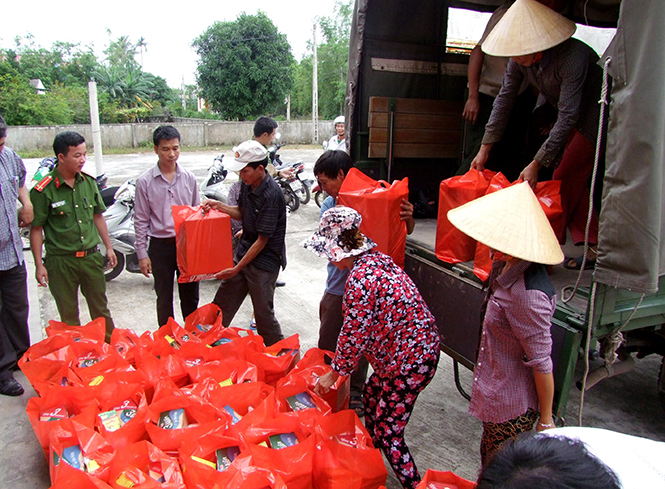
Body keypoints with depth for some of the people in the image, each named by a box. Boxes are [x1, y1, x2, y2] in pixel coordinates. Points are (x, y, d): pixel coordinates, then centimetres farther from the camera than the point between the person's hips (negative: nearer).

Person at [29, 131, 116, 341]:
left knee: (101, 308, 14)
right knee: (69, 315, 10)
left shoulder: (89, 181, 3)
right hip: (61, 261, -4)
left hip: (91, 256, 4)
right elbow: (36, 229, -7)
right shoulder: (44, 190, -12)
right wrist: (39, 265, -8)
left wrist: (108, 247, 12)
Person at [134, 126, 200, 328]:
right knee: (164, 297, 11)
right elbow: (141, 220, -1)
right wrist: (142, 254, -4)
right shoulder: (145, 181, -4)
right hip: (161, 245, -2)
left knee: (190, 295, 12)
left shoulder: (189, 178, 2)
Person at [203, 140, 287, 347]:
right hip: (242, 251, 8)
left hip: (264, 261, -8)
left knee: (264, 315, 3)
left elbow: (262, 240, -20)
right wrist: (219, 206, -3)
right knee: (222, 304, 15)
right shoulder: (248, 184, 0)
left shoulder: (271, 195, -24)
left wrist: (237, 268, -16)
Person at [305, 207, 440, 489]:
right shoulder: (377, 259, 4)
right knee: (371, 396, 26)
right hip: (422, 346, 10)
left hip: (409, 361, -10)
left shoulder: (359, 279, -25)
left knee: (388, 432, 1)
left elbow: (353, 335, -19)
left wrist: (333, 375, -3)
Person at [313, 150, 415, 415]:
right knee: (327, 344, 14)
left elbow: (404, 232, -2)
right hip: (338, 289, 3)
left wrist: (408, 217, -25)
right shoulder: (329, 206, 0)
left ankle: (355, 393, 34)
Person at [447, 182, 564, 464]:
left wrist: (546, 420, -15)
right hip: (496, 393, 9)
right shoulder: (507, 268, -2)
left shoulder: (527, 295, -33)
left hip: (512, 406, -9)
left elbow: (542, 362, -25)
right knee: (489, 458, 26)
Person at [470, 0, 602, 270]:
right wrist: (485, 148, -7)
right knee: (570, 176, 4)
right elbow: (504, 100, -6)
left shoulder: (572, 57, -36)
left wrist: (537, 164, -37)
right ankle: (595, 245, 9)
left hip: (595, 111, -7)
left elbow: (568, 117, -36)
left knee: (566, 175, -13)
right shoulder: (520, 60, -15)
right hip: (570, 113, 7)